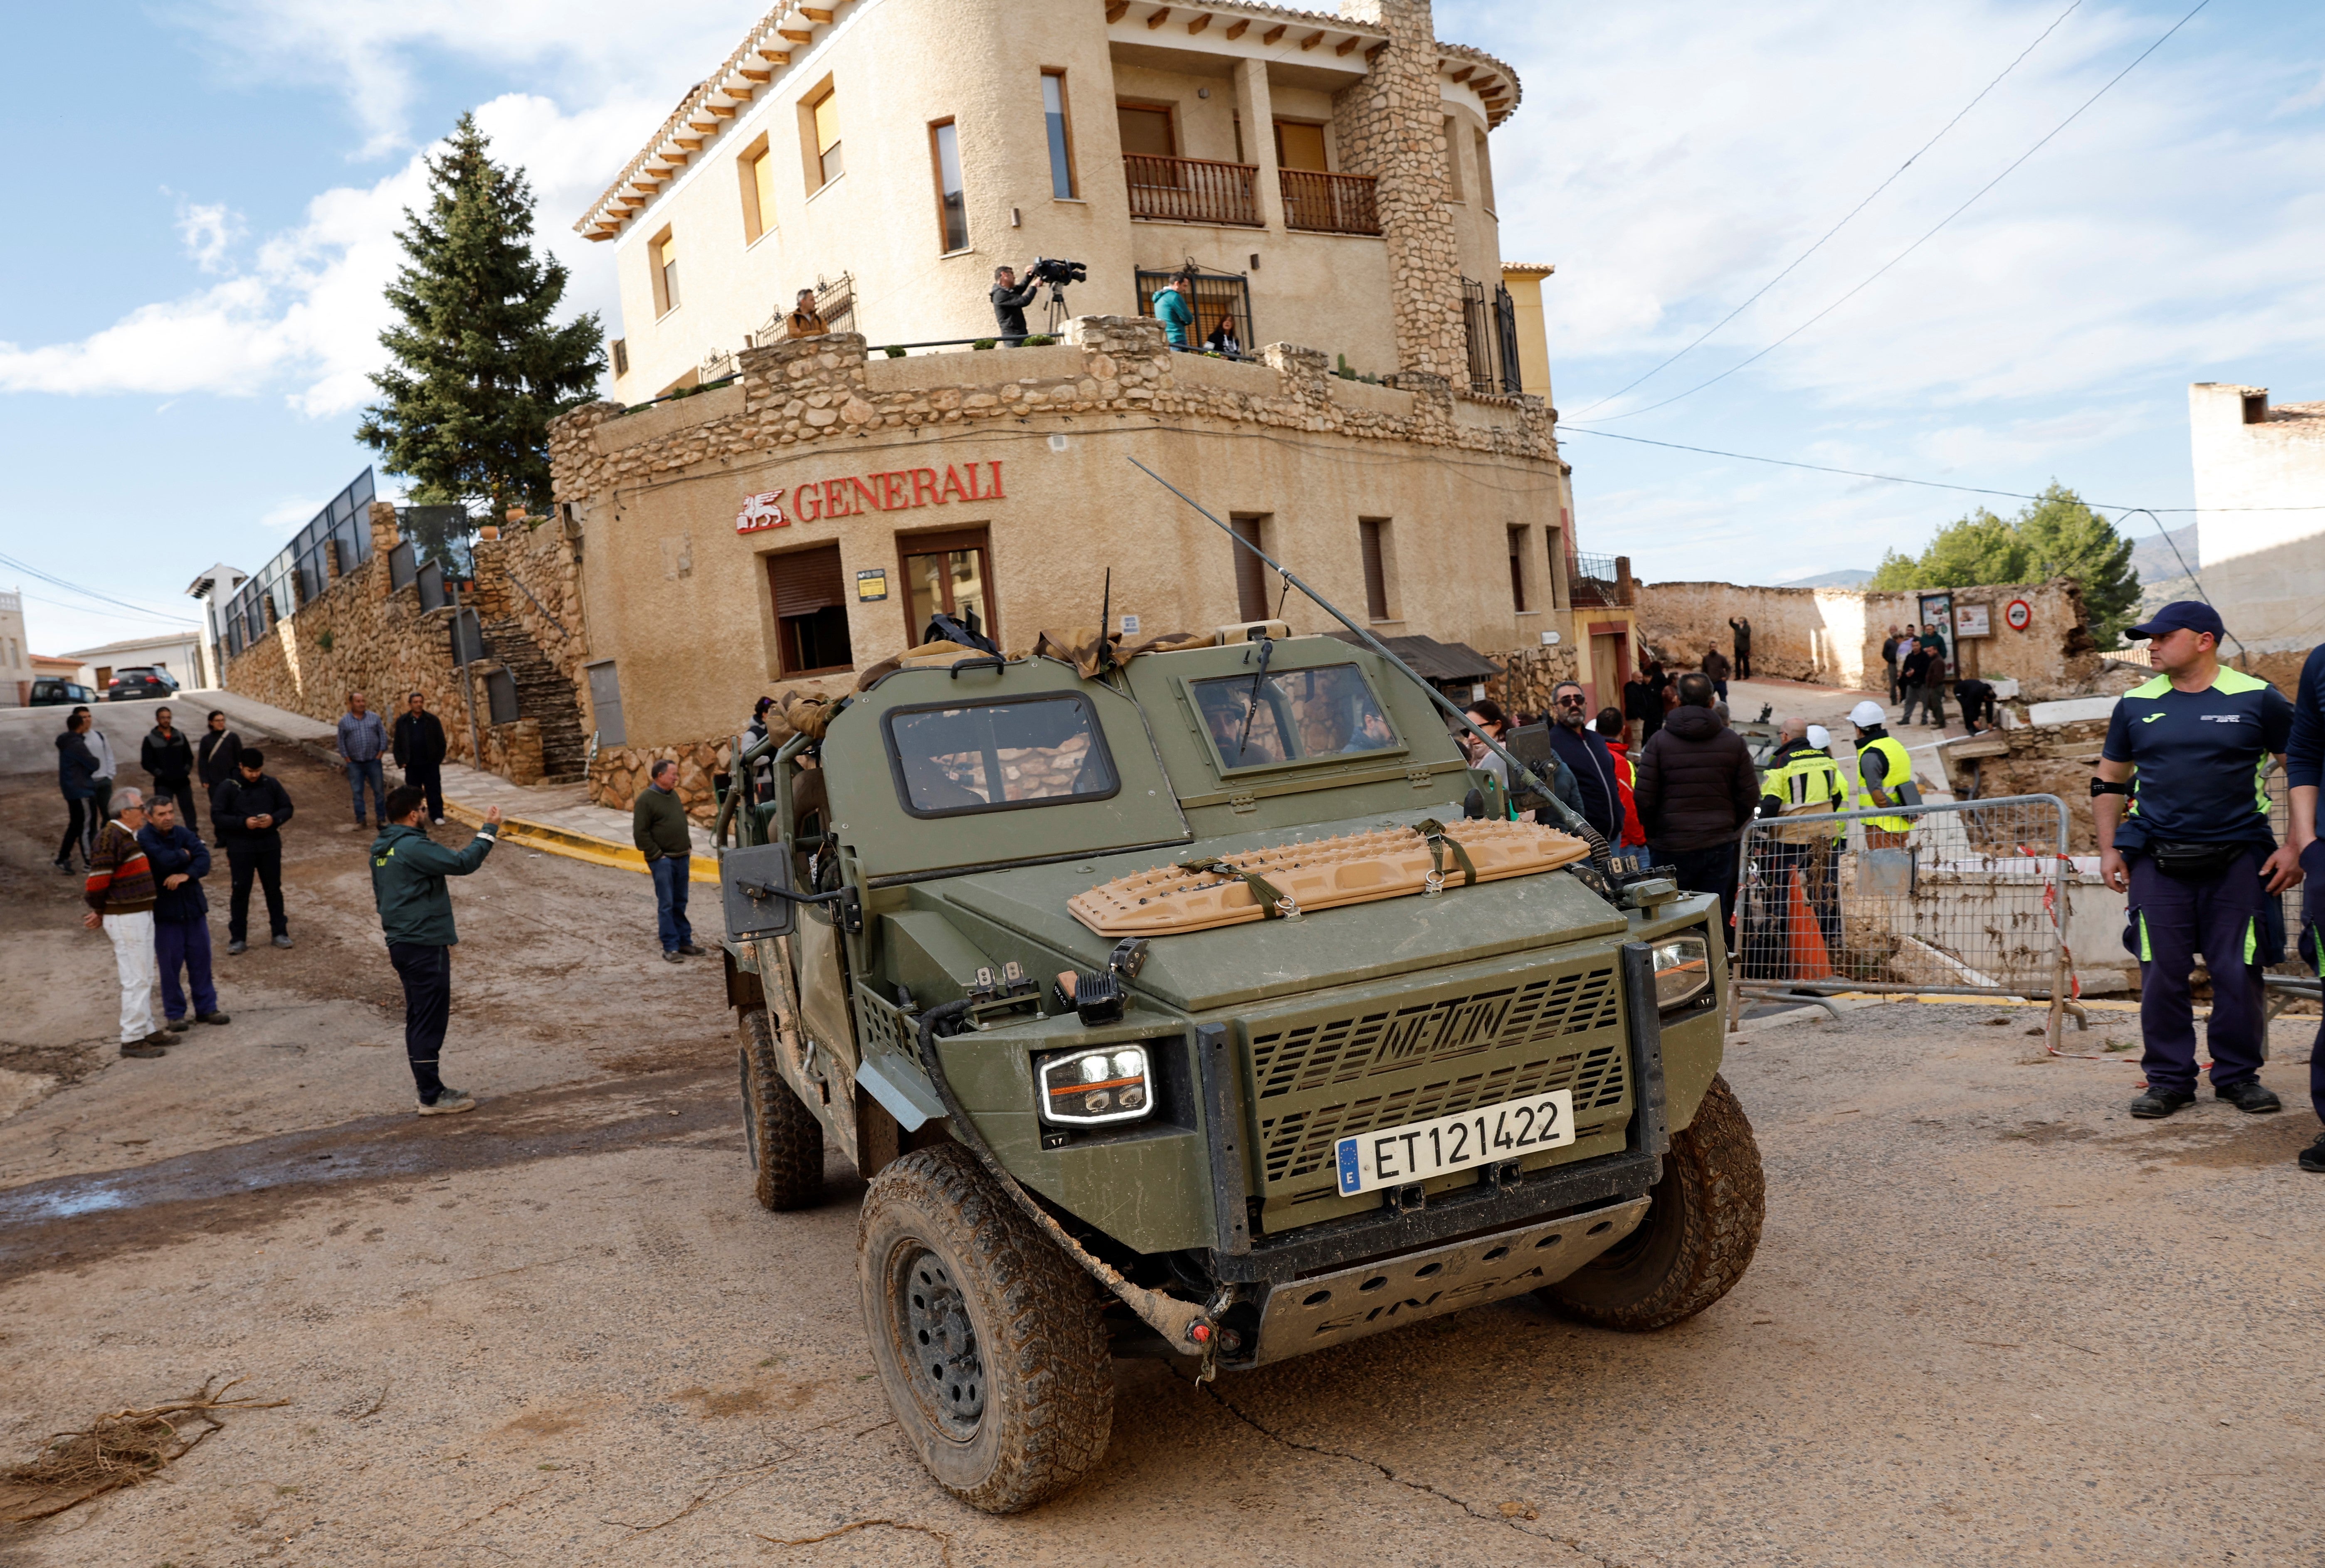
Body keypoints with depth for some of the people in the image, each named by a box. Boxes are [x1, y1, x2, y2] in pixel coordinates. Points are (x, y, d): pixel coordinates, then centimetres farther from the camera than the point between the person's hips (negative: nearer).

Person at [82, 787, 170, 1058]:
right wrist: (100, 912, -5)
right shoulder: (110, 837, -18)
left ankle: (147, 1030, 27)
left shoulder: (130, 837, 13)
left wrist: (100, 912, 17)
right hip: (126, 918, -10)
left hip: (141, 915, 10)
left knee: (145, 978, 17)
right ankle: (132, 1040, 1)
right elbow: (98, 880, -20)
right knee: (136, 980, -5)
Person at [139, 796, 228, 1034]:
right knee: (170, 964, 1)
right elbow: (165, 860, -26)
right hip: (164, 910, -4)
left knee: (201, 959, 8)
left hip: (193, 906, 4)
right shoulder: (144, 839, -11)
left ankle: (206, 1008, 18)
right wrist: (187, 854, -9)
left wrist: (186, 875, -26)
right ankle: (175, 1014, 12)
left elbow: (204, 859, -10)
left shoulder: (184, 833, 2)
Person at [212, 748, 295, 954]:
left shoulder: (271, 785, 0)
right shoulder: (228, 788, -8)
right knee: (241, 891, 3)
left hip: (270, 845, 2)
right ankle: (238, 938, 12)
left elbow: (287, 808, 6)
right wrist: (243, 822, -22)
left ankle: (280, 932, 23)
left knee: (274, 889, 11)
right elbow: (217, 816, -10)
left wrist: (274, 819, -15)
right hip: (240, 848, -2)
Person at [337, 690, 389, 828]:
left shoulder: (374, 718, 2)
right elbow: (341, 742, 2)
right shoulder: (344, 721, 0)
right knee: (357, 792, 3)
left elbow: (383, 735, 2)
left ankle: (382, 819, 12)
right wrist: (347, 759, -2)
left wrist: (380, 754, -3)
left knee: (379, 790, 3)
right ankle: (361, 820, 11)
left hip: (374, 761, 0)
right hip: (355, 763, 0)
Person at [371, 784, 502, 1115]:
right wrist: (488, 830, -12)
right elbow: (462, 863, -23)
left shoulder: (381, 848, 10)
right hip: (425, 946, -10)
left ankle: (430, 1089, 22)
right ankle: (432, 1098, 3)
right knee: (430, 1023, -3)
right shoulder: (413, 847, -20)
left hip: (401, 943, 10)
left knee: (418, 1021, 15)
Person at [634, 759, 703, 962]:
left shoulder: (673, 795, 14)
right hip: (662, 860, -7)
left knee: (680, 903, 12)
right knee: (666, 905, -4)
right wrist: (657, 854, -13)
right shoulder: (646, 799, -10)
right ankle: (670, 947, -1)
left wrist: (688, 848, 15)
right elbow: (640, 833, -12)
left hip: (682, 857, 7)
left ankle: (685, 942, 18)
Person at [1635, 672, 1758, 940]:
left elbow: (1644, 799, -9)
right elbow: (1750, 797, 3)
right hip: (1720, 845, 2)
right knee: (1716, 921, 8)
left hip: (1673, 848, -2)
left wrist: (1653, 833, 7)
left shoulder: (1659, 742, -7)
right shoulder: (1733, 742, 1)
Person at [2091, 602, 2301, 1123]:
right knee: (2161, 972, 2)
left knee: (2239, 972, 2)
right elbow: (2108, 782, 16)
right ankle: (2168, 1078, 12)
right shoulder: (2136, 704, 8)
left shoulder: (2257, 699, 0)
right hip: (2157, 860, 2)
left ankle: (2239, 1075, 18)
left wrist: (2296, 848, -3)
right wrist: (2109, 849, 7)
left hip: (2238, 859, -2)